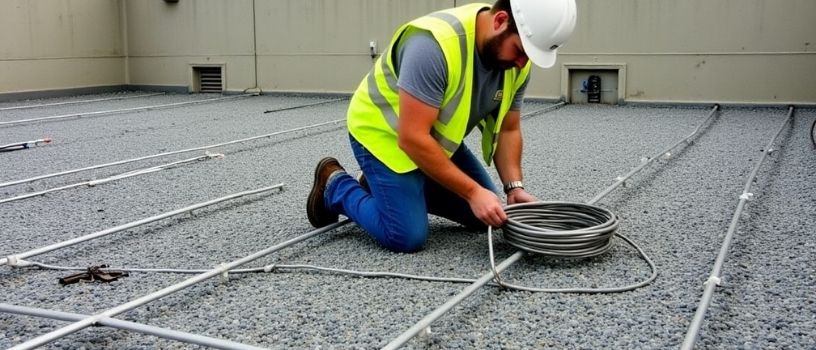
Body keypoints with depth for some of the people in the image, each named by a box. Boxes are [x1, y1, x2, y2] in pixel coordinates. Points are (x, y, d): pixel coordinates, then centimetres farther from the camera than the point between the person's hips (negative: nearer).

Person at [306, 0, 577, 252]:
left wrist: (514, 186, -15)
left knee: (486, 217, 5)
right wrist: (473, 192, -32)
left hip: (438, 138, 8)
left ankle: (403, 187, 21)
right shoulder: (434, 44, -36)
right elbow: (412, 138, -35)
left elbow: (508, 130, 0)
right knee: (407, 237, -16)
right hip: (384, 133, -7)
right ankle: (335, 186, 8)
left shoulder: (517, 63, -12)